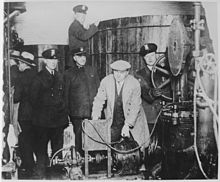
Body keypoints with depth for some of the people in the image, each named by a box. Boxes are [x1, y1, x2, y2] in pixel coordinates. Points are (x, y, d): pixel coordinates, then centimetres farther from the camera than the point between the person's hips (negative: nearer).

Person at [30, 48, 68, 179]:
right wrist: (39, 112, -4)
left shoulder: (60, 77, 11)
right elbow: (33, 98, -4)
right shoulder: (39, 77, -5)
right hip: (42, 120, -5)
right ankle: (40, 173, 13)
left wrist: (64, 113, 8)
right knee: (41, 147, 3)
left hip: (58, 119, 5)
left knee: (58, 147, 10)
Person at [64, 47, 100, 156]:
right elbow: (66, 94, 7)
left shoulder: (92, 70, 14)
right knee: (79, 136, 1)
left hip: (93, 111, 2)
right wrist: (68, 112, 2)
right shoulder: (68, 73, 6)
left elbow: (98, 89, 16)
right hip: (77, 113, -2)